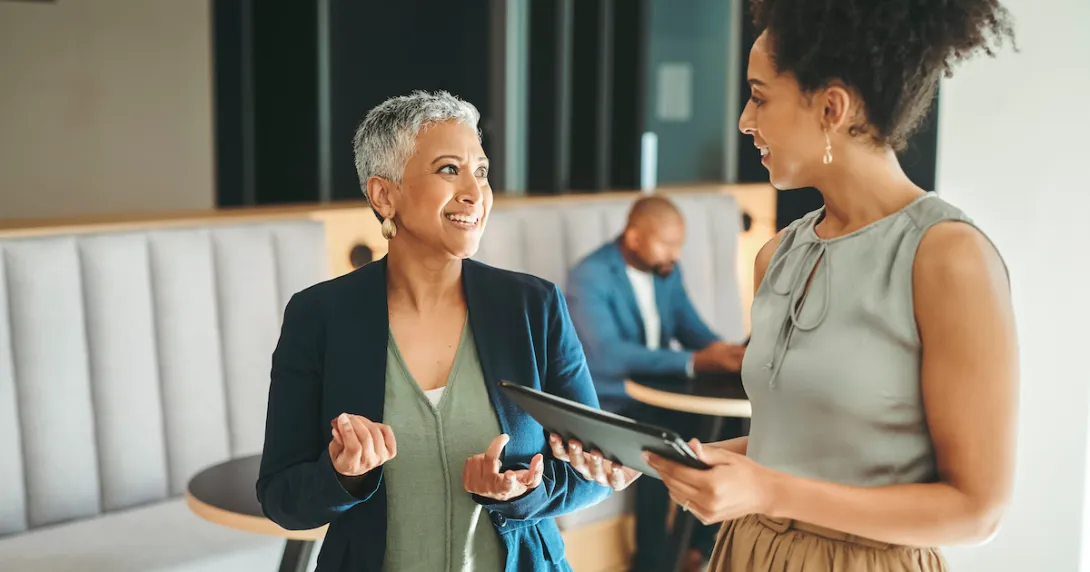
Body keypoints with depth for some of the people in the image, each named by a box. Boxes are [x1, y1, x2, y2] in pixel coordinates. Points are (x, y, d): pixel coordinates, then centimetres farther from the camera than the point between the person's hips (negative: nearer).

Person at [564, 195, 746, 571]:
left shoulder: (667, 270, 4)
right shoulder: (590, 276, -20)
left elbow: (692, 328, 6)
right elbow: (607, 355, -31)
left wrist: (725, 353, -18)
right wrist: (694, 362, -37)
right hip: (606, 403, -7)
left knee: (727, 425, -14)